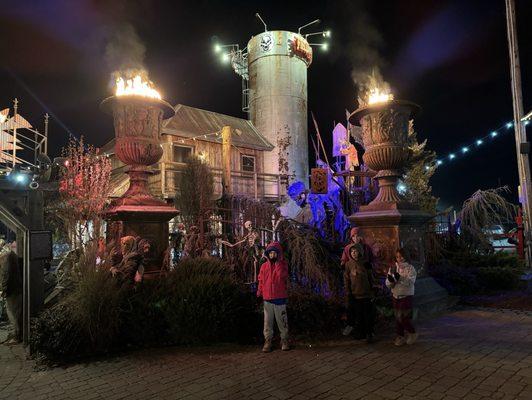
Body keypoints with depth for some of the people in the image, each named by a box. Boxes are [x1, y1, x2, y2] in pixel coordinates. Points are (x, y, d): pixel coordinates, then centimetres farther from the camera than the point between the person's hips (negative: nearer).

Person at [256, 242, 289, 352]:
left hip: (280, 298, -2)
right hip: (267, 298, 2)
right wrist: (259, 292, 1)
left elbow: (282, 275, -11)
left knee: (282, 320, 6)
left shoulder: (283, 265, 1)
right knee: (268, 321, 7)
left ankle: (284, 340, 19)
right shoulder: (264, 266, 5)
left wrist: (277, 263, -12)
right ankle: (268, 341, 16)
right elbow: (261, 280, 7)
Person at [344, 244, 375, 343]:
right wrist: (348, 295, -3)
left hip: (366, 295, 0)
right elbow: (346, 281, 0)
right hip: (355, 296, 1)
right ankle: (361, 334, 24)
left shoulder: (365, 264, -3)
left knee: (368, 316, 5)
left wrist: (372, 293, 2)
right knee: (358, 317, 9)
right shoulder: (348, 265, -3)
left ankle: (369, 334, 18)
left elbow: (371, 279, 4)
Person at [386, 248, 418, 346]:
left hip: (406, 296, -4)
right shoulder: (392, 268, 5)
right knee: (398, 317, 10)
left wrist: (400, 278, -34)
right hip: (395, 296, 4)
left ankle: (412, 334, 19)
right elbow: (388, 284, 3)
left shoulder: (410, 268, -6)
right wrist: (390, 280, -20)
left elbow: (411, 282, -21)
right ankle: (400, 336, 24)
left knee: (404, 318, -6)